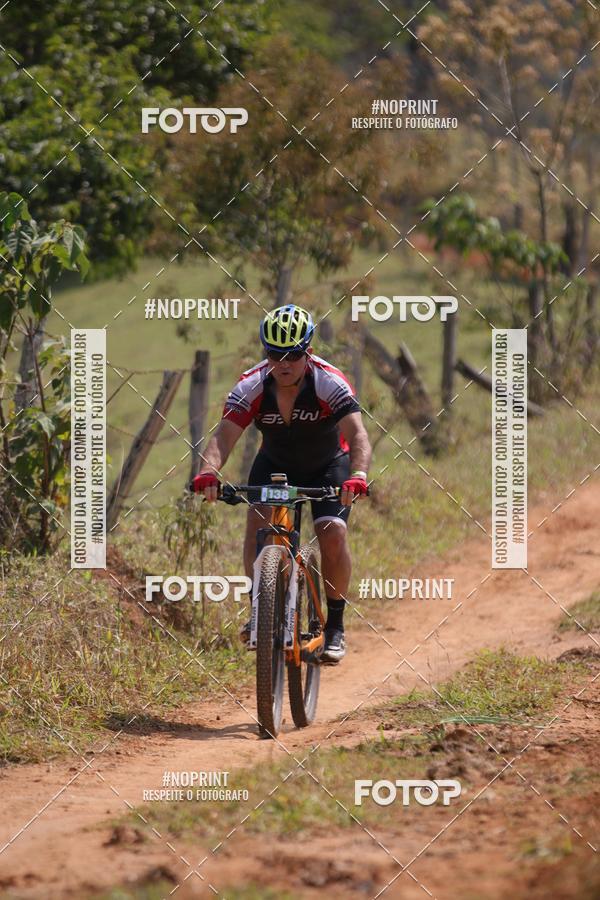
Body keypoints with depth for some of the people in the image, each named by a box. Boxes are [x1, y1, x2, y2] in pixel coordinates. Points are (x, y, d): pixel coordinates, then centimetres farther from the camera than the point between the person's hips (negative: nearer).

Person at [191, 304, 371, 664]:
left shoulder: (330, 383, -30)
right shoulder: (251, 386, -24)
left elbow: (358, 434, -40)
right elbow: (224, 435, -33)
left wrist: (357, 477, -59)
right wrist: (209, 472, -54)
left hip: (328, 466, -2)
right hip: (275, 464, 2)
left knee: (333, 535, -20)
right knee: (258, 521, -24)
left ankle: (335, 626, -5)